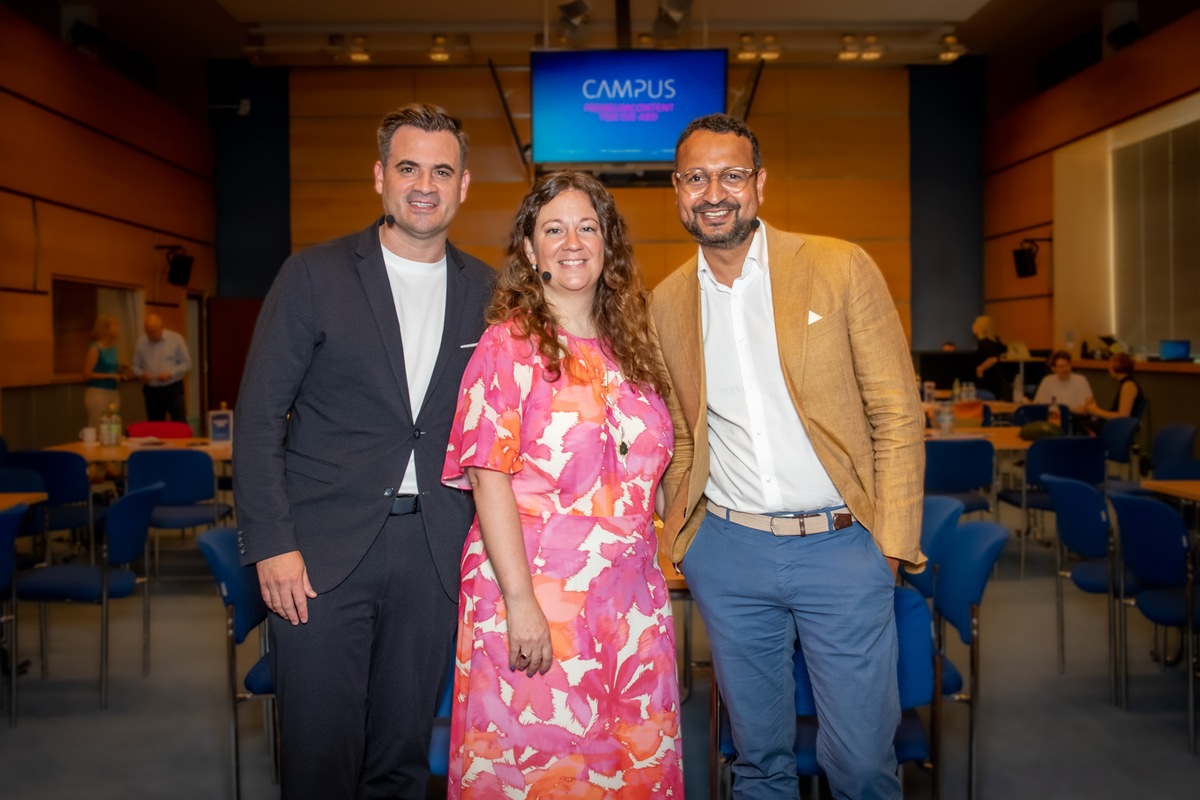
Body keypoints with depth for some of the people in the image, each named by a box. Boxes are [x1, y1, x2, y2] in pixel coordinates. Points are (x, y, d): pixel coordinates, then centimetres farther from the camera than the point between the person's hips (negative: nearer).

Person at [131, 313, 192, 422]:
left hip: (173, 389, -3)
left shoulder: (176, 339, -4)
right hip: (151, 391, 3)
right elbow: (136, 366, 10)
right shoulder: (141, 341, 4)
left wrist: (170, 373, -16)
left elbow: (187, 364, -2)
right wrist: (142, 374, -12)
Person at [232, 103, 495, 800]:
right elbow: (260, 417, -3)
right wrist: (271, 545, -9)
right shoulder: (315, 276, -2)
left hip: (434, 552, 3)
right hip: (323, 551, -2)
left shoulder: (486, 291, 7)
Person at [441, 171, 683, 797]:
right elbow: (489, 480, -12)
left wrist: (648, 570, 10)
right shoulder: (509, 345, -6)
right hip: (537, 595, -5)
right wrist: (519, 601, -18)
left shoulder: (628, 349, 11)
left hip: (630, 598, 6)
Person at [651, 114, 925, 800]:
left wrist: (891, 544, -8)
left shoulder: (842, 268, -4)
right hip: (728, 553, 3)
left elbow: (898, 418, -3)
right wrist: (681, 528, 4)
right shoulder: (667, 303, 5)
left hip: (841, 545, -2)